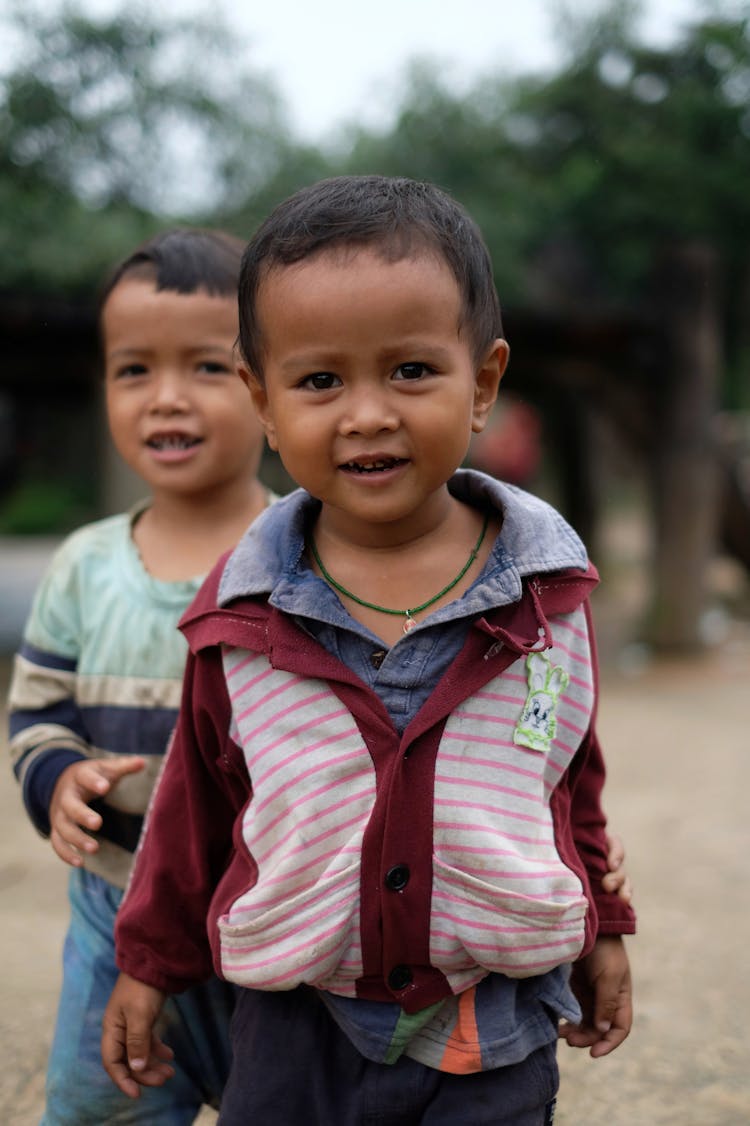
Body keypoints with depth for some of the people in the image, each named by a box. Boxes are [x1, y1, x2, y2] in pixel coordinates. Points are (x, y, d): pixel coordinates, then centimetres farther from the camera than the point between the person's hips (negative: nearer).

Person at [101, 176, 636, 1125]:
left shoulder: (545, 588, -7)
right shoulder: (242, 611, -8)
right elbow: (197, 800, 5)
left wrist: (598, 926, 16)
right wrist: (151, 958, 14)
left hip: (493, 1040, 0)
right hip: (297, 1025, 1)